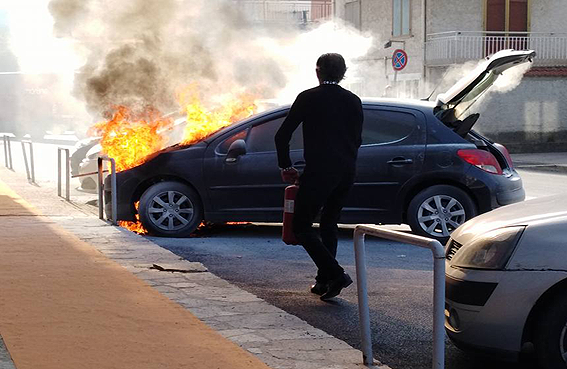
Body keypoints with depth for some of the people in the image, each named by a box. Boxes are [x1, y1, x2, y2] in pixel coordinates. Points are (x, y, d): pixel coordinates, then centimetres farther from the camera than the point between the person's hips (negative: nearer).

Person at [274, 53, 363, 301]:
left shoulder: (308, 98, -2)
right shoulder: (353, 101, 10)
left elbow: (282, 136, -1)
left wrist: (285, 166, 11)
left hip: (318, 171, -6)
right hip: (346, 173, 6)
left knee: (301, 226, 0)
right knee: (329, 224, 19)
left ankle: (335, 274, -14)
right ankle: (324, 280, 18)